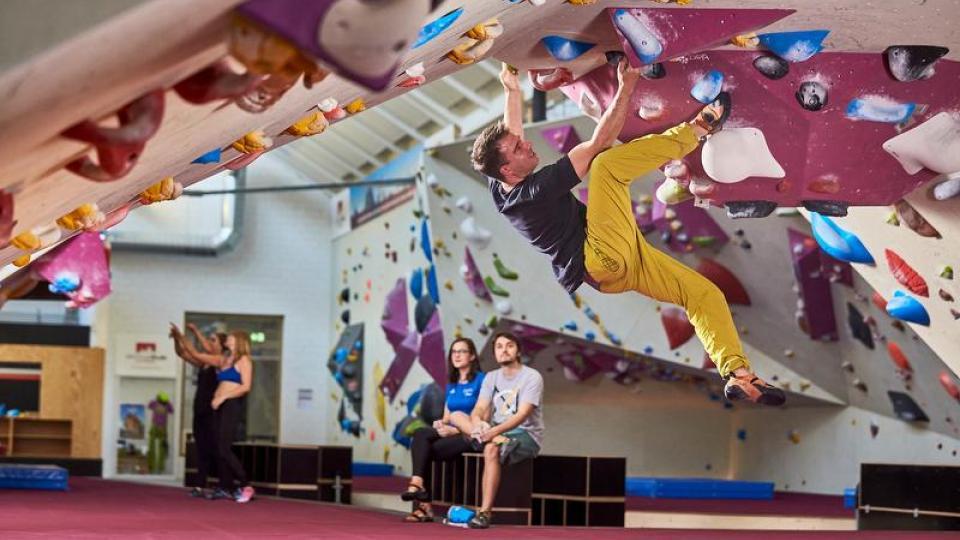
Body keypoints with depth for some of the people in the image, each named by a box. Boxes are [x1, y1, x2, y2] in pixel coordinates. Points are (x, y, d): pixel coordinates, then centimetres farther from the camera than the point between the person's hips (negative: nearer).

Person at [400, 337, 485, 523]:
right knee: (420, 435, -24)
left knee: (425, 449, -26)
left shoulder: (480, 380, -3)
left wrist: (456, 429, -18)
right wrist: (441, 424, -6)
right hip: (451, 433, 6)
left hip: (469, 436, -6)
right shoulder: (451, 385, 20)